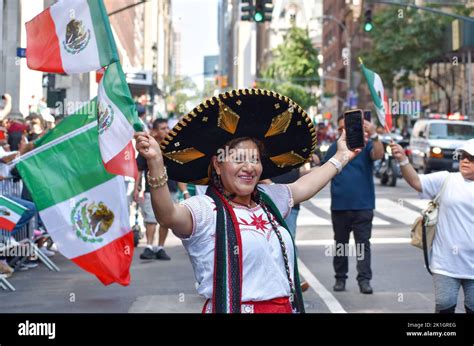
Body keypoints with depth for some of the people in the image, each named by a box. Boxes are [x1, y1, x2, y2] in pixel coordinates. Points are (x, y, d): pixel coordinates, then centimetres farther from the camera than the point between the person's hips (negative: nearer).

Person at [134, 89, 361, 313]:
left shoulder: (268, 199, 10)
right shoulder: (205, 209, -13)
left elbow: (303, 187, 28)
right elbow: (169, 215, -32)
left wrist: (340, 158, 37)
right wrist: (156, 163, -47)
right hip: (232, 308, -7)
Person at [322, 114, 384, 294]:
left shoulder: (366, 144, -1)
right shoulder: (334, 148, 9)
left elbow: (378, 155, -21)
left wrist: (373, 135, -35)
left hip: (363, 205, -3)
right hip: (339, 205, 3)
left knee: (363, 243, -3)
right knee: (340, 243, 11)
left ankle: (364, 279, -3)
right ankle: (340, 278, 19)